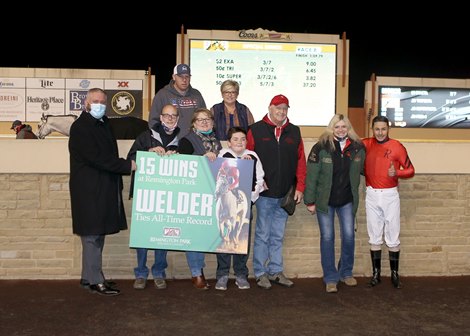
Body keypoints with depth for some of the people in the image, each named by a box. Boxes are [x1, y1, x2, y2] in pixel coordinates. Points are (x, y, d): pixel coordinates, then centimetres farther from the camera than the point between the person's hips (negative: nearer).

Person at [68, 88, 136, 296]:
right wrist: (127, 165, -17)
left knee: (97, 234, 13)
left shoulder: (104, 124, 15)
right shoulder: (80, 128, -11)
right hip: (89, 190, -9)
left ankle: (88, 277, 22)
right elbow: (96, 158, -19)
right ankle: (95, 280, 3)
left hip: (104, 189, 9)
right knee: (92, 234, -4)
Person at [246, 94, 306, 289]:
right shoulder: (256, 130, -1)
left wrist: (300, 187, 2)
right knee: (263, 234, 2)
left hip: (285, 195, 4)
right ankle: (260, 273, 13)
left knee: (278, 236, 13)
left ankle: (276, 271, 22)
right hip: (265, 193, -3)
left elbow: (301, 161, 8)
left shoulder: (294, 132, 9)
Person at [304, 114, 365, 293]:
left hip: (347, 200, 3)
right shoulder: (321, 148, -11)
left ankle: (346, 272, 25)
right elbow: (311, 175, -9)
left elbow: (360, 170, 16)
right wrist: (310, 201, -9)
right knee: (327, 237, 3)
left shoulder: (358, 148, -1)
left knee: (349, 235, 4)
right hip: (325, 200, -2)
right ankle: (330, 278, 14)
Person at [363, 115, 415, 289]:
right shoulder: (366, 144, 2)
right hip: (371, 195, 3)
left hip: (390, 195, -2)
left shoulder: (397, 146, -6)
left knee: (393, 237, 2)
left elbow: (410, 170, -3)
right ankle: (376, 274, 15)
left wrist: (396, 173, -23)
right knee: (374, 237, 8)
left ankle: (395, 274, 13)